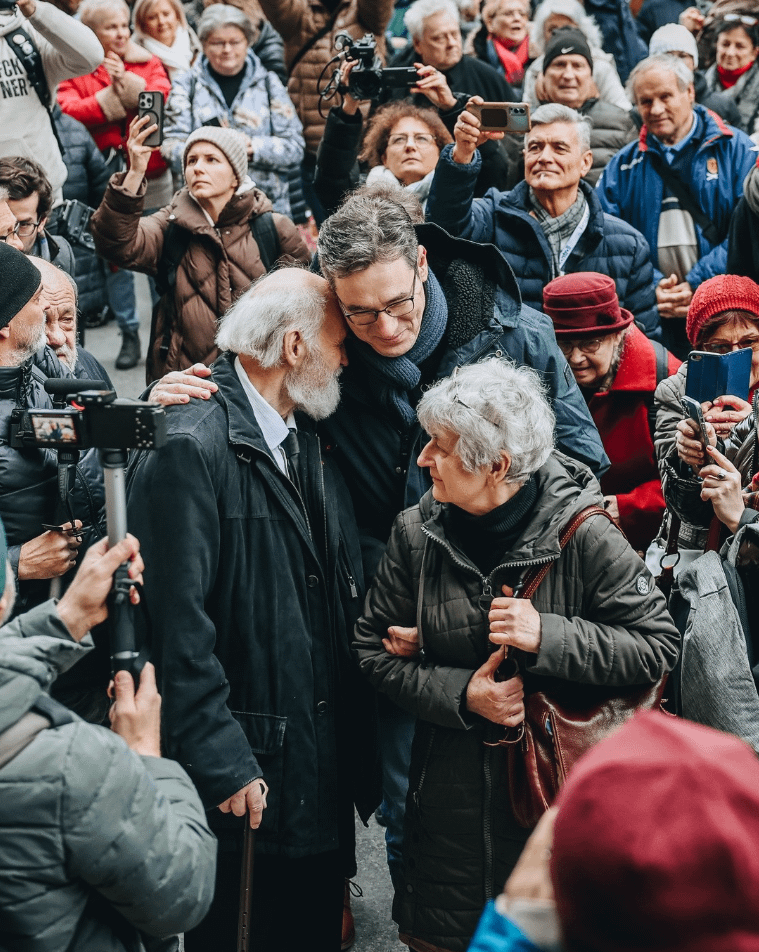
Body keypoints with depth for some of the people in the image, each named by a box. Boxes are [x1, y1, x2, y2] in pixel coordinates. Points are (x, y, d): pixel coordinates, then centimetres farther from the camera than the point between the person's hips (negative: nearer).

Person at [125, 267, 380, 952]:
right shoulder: (190, 448, -18)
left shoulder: (309, 442, 10)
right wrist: (223, 765, -20)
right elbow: (178, 625, -21)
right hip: (249, 768, -8)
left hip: (325, 760, 8)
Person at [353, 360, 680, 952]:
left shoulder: (582, 536, -14)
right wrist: (460, 694, -13)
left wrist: (548, 636, -23)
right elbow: (374, 650, 3)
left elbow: (659, 646, -12)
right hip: (451, 796, 3)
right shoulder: (417, 533, -3)